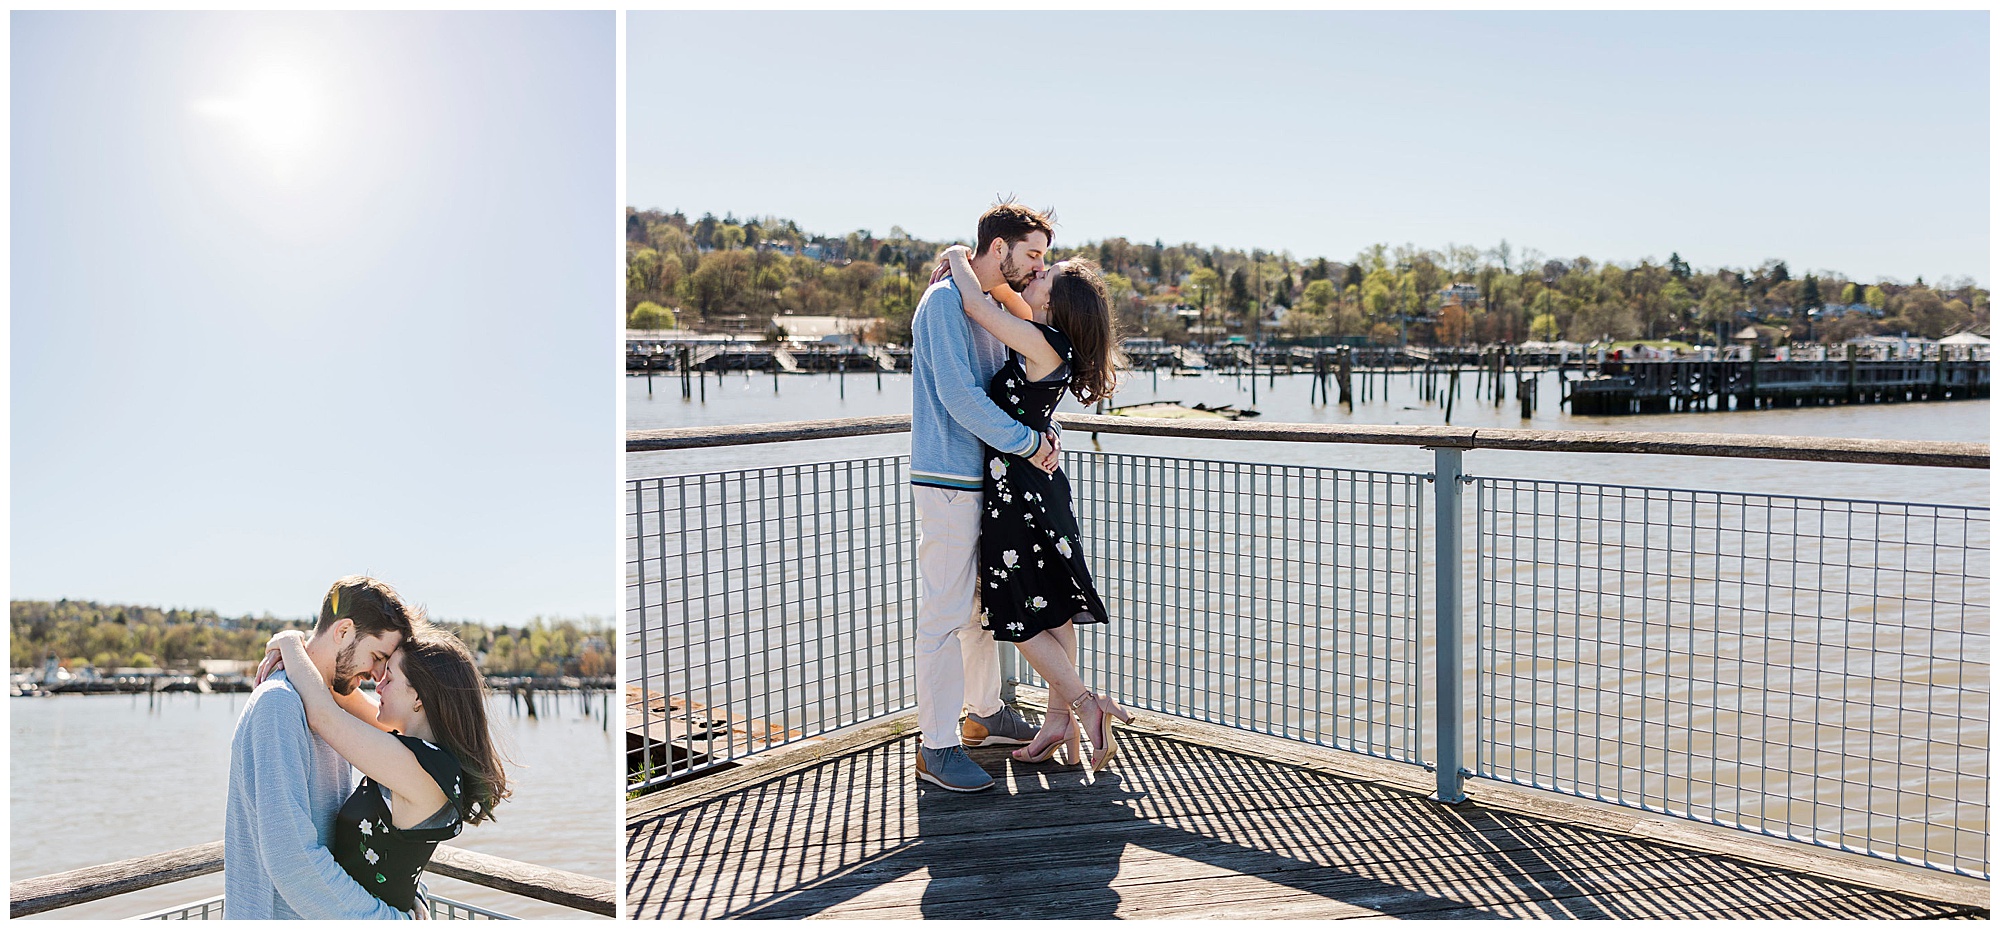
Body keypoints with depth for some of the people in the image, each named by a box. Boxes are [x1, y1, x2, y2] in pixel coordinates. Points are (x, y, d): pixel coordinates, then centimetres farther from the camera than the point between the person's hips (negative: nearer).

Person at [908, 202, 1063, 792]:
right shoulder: (945, 302, -13)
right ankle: (938, 747, 0)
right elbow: (958, 396, -22)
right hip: (948, 483, -10)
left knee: (983, 605, 18)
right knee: (945, 615, -6)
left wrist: (1047, 434, -2)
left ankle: (985, 714, 32)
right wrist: (1029, 442, -17)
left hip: (984, 480, 10)